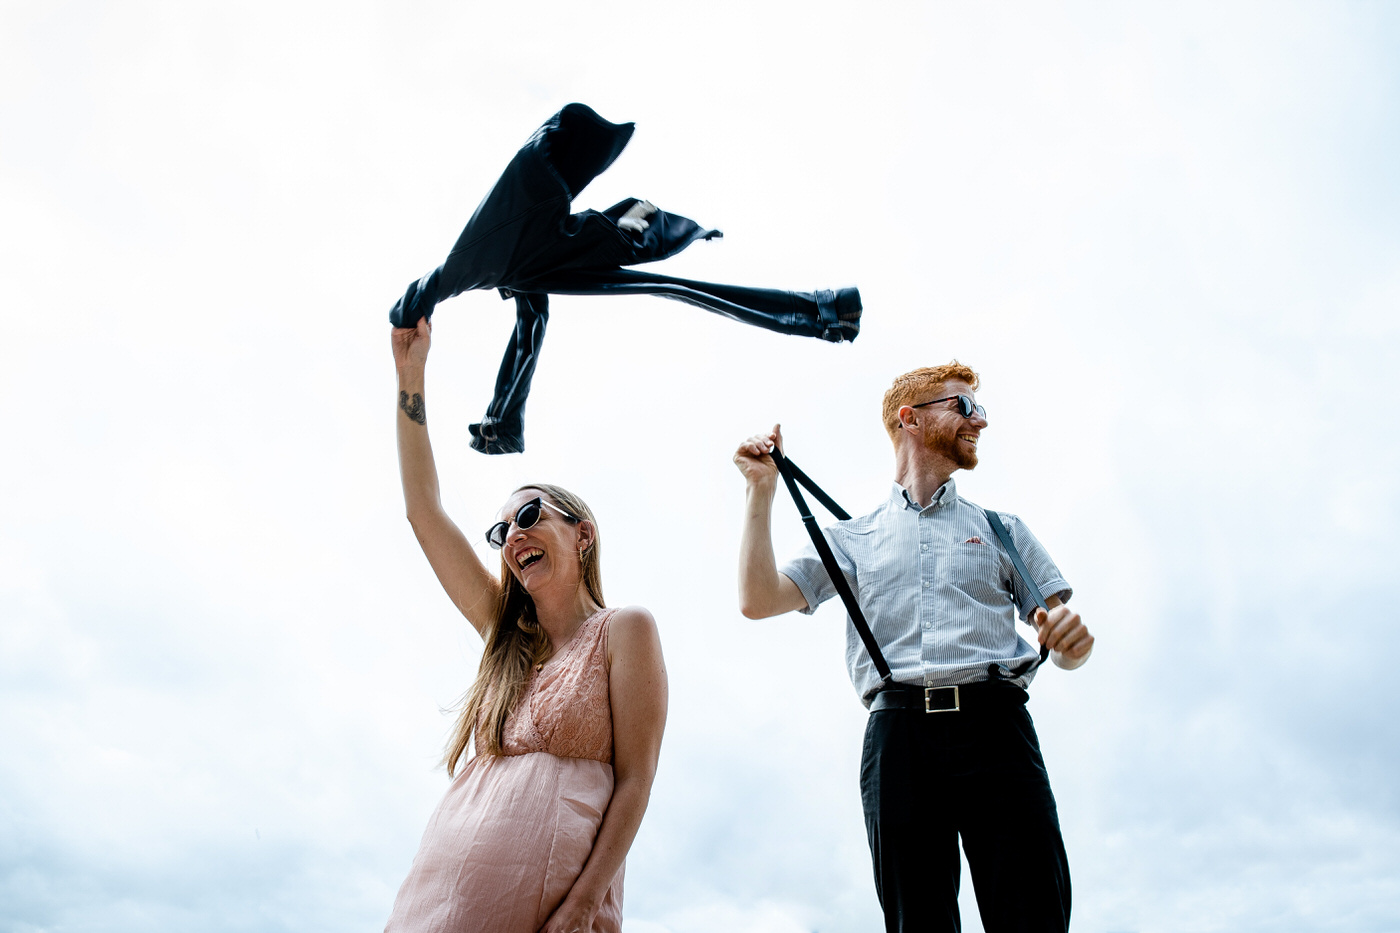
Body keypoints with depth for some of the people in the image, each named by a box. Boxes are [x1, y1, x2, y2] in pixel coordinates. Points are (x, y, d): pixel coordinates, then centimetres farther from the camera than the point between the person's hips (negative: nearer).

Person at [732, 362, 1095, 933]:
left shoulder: (1002, 529, 24)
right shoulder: (851, 538, 21)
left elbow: (1063, 641, 17)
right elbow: (759, 600, 8)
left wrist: (1072, 639, -8)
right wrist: (761, 491, 6)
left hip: (993, 724, 1)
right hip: (897, 734, 0)